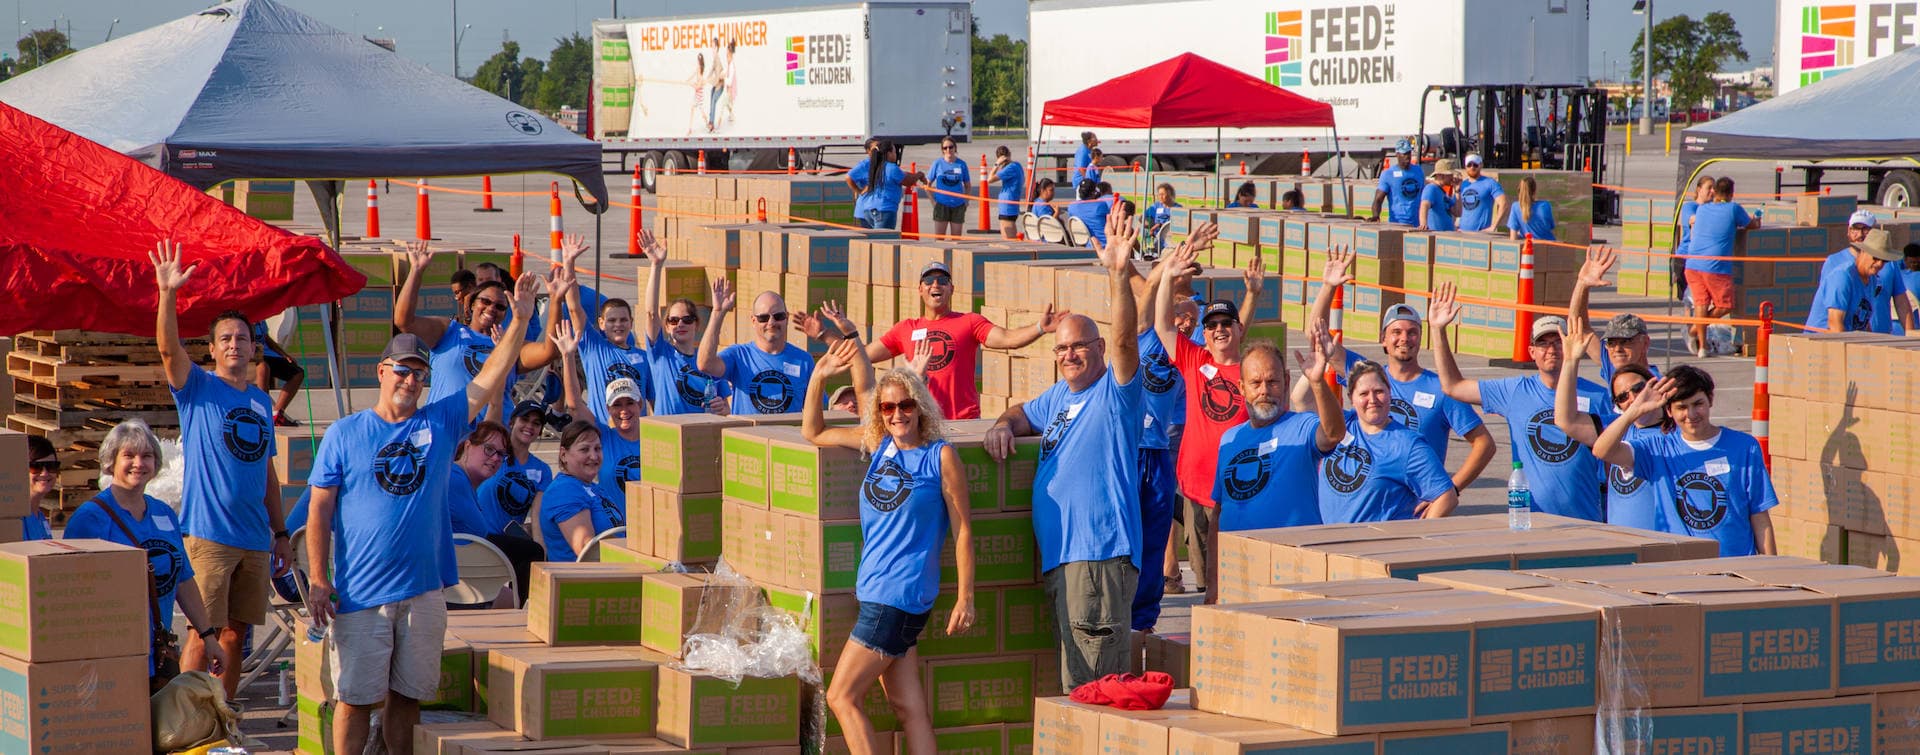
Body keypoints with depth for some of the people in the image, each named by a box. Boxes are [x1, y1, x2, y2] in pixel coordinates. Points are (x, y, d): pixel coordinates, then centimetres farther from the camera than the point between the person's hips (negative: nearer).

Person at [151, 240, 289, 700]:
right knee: (203, 633, -7)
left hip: (254, 537, 5)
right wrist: (168, 294, -34)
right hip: (208, 535, -5)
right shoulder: (198, 388, 0)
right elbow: (169, 348, -20)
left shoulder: (261, 400, 14)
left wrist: (280, 531, 17)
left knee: (235, 631, 9)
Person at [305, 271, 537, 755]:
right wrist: (318, 580, -7)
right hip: (360, 593, -3)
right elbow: (320, 510, 1)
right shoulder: (345, 434, 2)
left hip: (424, 591, 3)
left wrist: (520, 320, -10)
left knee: (408, 695, 9)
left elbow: (490, 379, 1)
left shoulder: (441, 422, 8)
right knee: (356, 696, -1)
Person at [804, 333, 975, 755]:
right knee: (909, 708, 5)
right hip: (876, 593, 6)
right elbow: (813, 433, 21)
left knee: (841, 697, -7)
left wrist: (965, 598, -8)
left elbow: (962, 529, -5)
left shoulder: (941, 456, -5)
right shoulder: (878, 445, 11)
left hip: (901, 595, -6)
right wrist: (819, 378, 7)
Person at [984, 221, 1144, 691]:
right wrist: (1002, 426, 11)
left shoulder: (1116, 393, -4)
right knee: (1076, 680, 13)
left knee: (1089, 684, -12)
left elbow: (1126, 340, -20)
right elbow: (1024, 415, 36)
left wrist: (1119, 277, -33)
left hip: (1101, 554, -9)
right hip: (1057, 557, 9)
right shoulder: (1058, 396, 21)